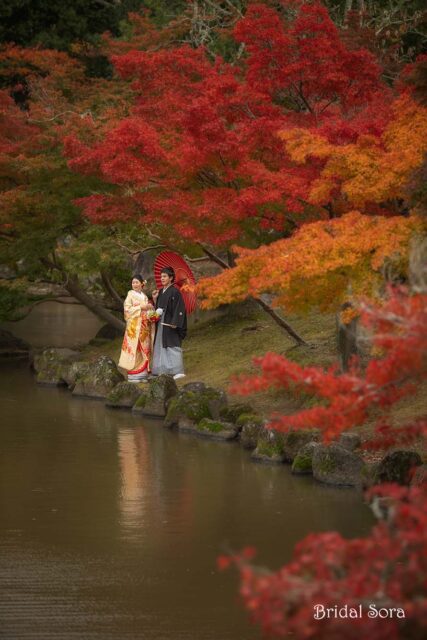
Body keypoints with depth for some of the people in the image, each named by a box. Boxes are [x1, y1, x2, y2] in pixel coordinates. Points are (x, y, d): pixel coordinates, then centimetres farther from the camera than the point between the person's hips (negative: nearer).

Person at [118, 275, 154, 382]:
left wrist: (150, 307, -2)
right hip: (134, 325, -6)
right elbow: (128, 309, -10)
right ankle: (133, 375, -9)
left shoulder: (144, 296, 16)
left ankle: (143, 374, 6)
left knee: (144, 348, 3)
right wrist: (141, 307, -15)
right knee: (134, 348, -9)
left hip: (144, 326, 6)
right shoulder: (130, 295, 0)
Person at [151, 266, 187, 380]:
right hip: (160, 323, 8)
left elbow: (179, 308, -14)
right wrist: (155, 299, 1)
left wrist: (174, 323, -21)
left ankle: (178, 371, -12)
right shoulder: (160, 292, 15)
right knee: (160, 346, 6)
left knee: (172, 346, -11)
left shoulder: (175, 292, -8)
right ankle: (162, 371, 9)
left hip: (170, 323, -8)